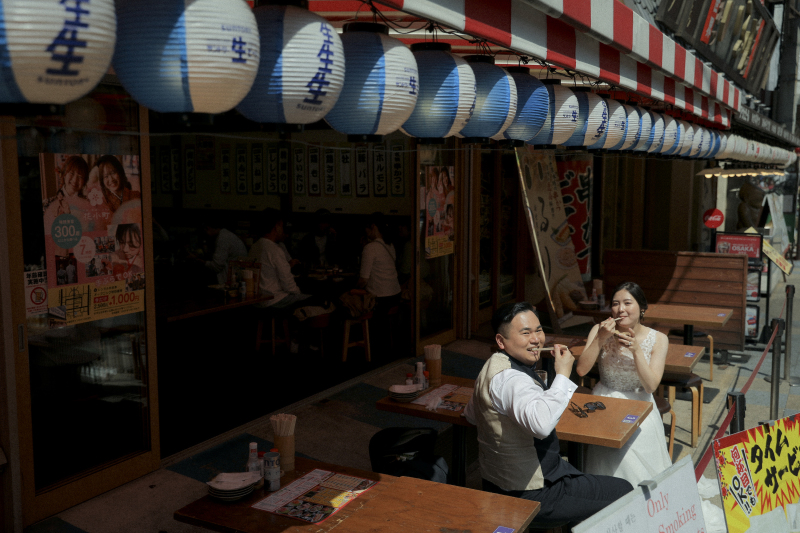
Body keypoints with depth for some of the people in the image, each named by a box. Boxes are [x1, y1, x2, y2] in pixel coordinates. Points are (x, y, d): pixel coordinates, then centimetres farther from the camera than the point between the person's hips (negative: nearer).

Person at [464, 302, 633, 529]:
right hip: (528, 497, -10)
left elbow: (471, 414, 22)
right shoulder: (510, 379, -27)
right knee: (624, 493, 2)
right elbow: (541, 423, -46)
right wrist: (562, 374, -34)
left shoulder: (494, 366, 6)